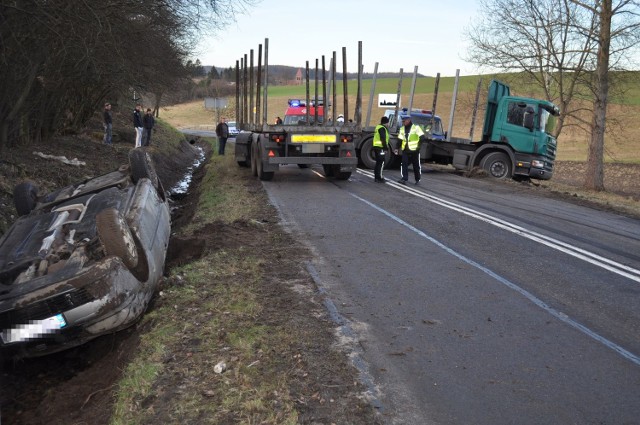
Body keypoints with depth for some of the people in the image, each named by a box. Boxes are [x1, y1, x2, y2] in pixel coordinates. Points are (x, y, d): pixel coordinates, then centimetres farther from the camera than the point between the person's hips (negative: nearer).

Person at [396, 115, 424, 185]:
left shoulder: (416, 127, -6)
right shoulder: (402, 129, 11)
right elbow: (400, 140, 15)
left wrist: (419, 146, -18)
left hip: (414, 150, -4)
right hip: (405, 150, 4)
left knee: (416, 166, 6)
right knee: (404, 165, -6)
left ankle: (417, 180, 19)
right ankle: (404, 179, -7)